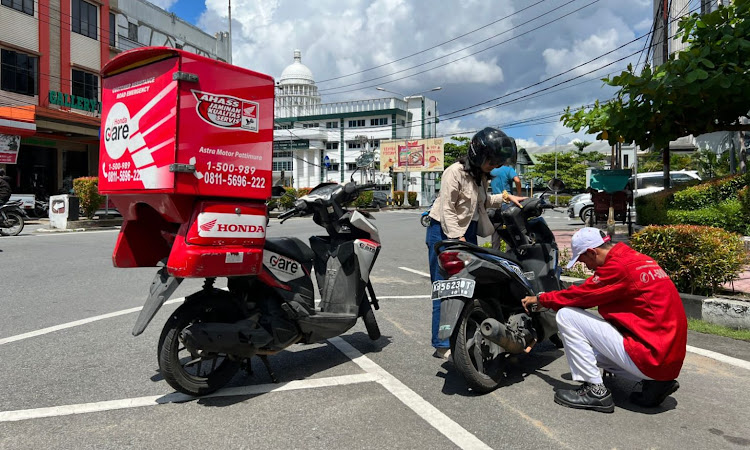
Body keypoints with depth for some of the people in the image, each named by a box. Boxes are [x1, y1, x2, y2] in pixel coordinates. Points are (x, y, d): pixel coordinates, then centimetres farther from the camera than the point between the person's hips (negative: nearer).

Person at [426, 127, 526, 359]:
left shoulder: (479, 175, 11)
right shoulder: (455, 172, -16)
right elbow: (447, 210, -20)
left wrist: (505, 197, 12)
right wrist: (459, 240, -22)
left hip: (468, 232, 9)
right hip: (444, 233, -9)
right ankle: (442, 345, 2)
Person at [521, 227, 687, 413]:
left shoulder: (619, 267, -17)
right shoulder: (639, 259, 13)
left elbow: (580, 295, -8)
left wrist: (540, 299, 7)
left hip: (651, 355, -10)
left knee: (566, 316, -8)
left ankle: (595, 391, -4)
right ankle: (655, 383, 13)